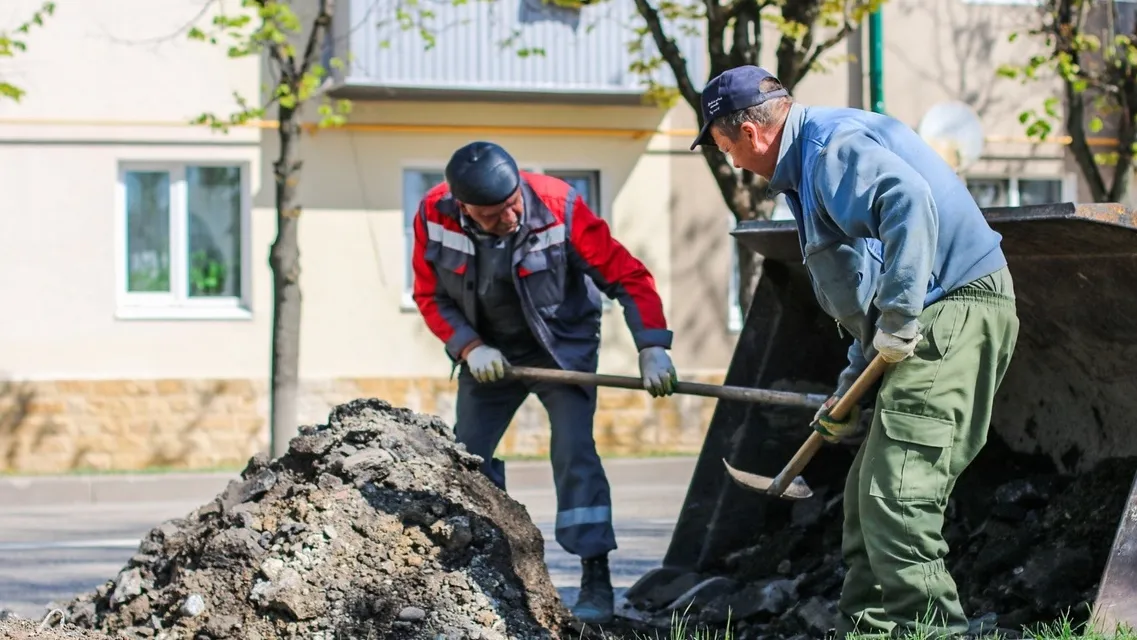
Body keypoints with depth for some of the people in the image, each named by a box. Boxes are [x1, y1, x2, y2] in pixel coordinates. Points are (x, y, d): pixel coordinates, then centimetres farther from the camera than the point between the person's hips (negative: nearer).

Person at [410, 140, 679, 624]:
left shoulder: (559, 207, -28)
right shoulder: (435, 216, -21)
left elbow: (626, 276, -23)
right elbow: (430, 295, -5)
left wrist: (652, 348, -29)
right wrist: (469, 347, -18)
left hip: (562, 345, -3)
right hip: (489, 351, 3)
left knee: (574, 451, -16)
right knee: (465, 457, 5)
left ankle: (596, 581, -12)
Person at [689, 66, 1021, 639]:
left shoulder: (832, 145, -11)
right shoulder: (810, 164, 24)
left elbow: (909, 202, -31)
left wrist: (898, 318, -29)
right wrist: (851, 389, 24)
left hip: (954, 314, -11)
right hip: (932, 319, 11)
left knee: (895, 496, -15)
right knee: (870, 492, 14)